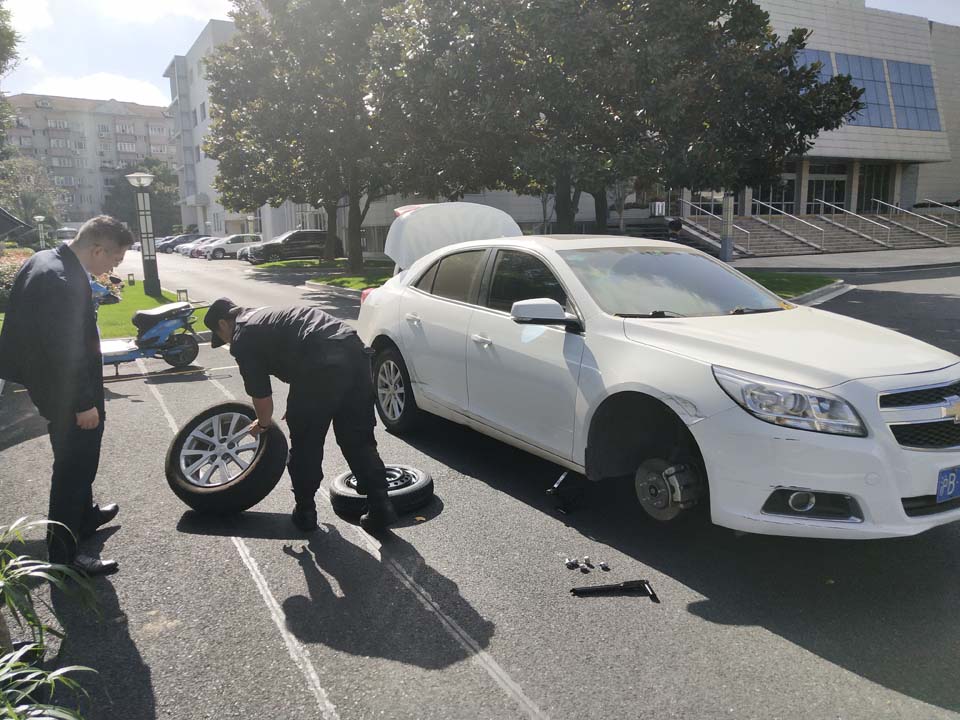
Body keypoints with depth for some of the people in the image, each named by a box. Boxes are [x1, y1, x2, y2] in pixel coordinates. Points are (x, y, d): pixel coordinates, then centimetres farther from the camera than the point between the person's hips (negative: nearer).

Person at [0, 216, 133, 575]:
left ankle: (84, 515, 46)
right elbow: (67, 350, -28)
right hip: (67, 394, -10)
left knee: (78, 460, 26)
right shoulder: (65, 281, -28)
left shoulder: (44, 260, 4)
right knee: (73, 465, 2)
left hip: (47, 381, 10)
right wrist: (85, 403, -20)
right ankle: (64, 553, 14)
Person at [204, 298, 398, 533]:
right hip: (354, 350, 8)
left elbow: (261, 394, 10)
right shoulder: (268, 315, 35)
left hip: (322, 366, -8)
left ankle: (305, 513, 26)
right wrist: (297, 410, 50)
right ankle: (381, 508, 13)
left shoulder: (241, 338, 10)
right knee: (359, 441, 15)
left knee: (305, 444, 13)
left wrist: (263, 424, 31)